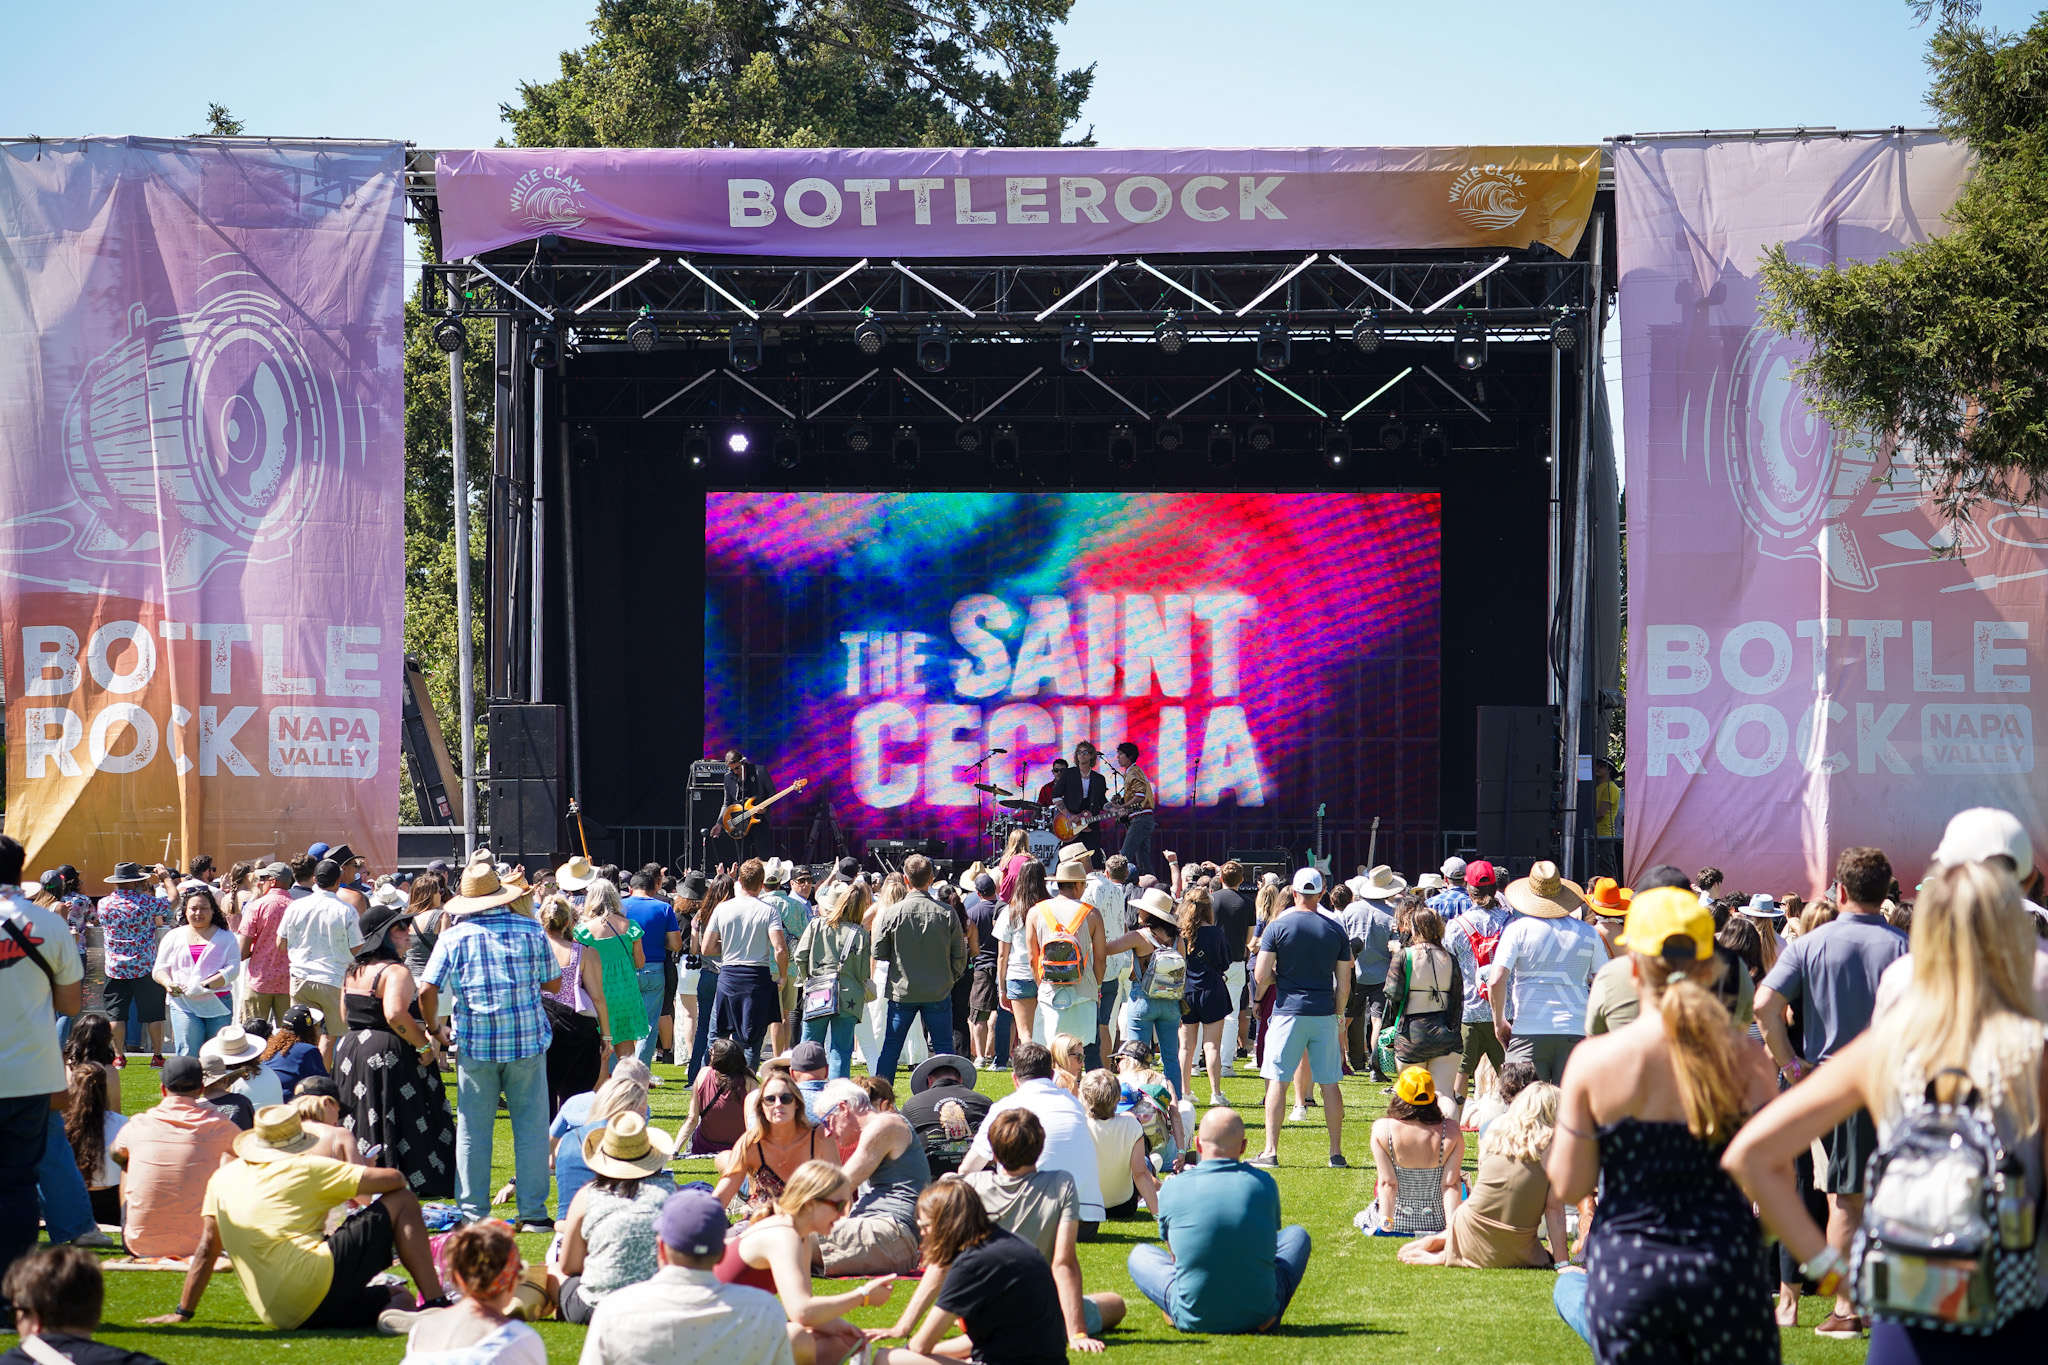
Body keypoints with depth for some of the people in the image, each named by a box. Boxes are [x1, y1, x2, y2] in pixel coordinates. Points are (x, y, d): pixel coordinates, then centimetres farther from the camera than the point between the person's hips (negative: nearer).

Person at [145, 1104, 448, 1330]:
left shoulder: (223, 1177, 16)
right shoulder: (307, 1169, 3)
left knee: (398, 1298, 28)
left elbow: (206, 1249, 15)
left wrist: (182, 1313, 23)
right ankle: (436, 1306, -2)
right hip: (318, 1283, -6)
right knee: (402, 1203, 8)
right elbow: (393, 1179, 2)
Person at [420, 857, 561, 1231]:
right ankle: (533, 1211, 4)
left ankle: (474, 1213, 7)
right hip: (527, 1041, 0)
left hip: (475, 1045, 0)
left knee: (473, 1130, 6)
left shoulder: (454, 937, -1)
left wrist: (433, 1030, 9)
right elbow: (553, 982, 10)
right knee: (531, 1126, 5)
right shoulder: (531, 930, 2)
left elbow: (427, 991, -5)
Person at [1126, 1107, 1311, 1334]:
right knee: (1297, 1234, 24)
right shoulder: (1264, 1183, -4)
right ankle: (1270, 1313, 9)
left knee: (1140, 1254, 27)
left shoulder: (1172, 1189, -6)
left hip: (1195, 1320, 0)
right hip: (1259, 1314, 0)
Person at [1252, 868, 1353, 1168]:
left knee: (1277, 1081, 2)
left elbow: (1262, 977, -7)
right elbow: (1344, 985, 5)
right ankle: (1336, 1152, 8)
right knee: (1329, 1083, 7)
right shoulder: (1335, 930, 3)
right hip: (1324, 1014, 2)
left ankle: (1271, 1151, -2)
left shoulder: (1278, 926, -5)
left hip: (1289, 1011, -2)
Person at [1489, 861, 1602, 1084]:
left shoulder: (1518, 929, -1)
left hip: (1528, 1034, -2)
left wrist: (1499, 1022, 3)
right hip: (1575, 1031, 2)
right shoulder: (1588, 933, 8)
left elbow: (1496, 981, -9)